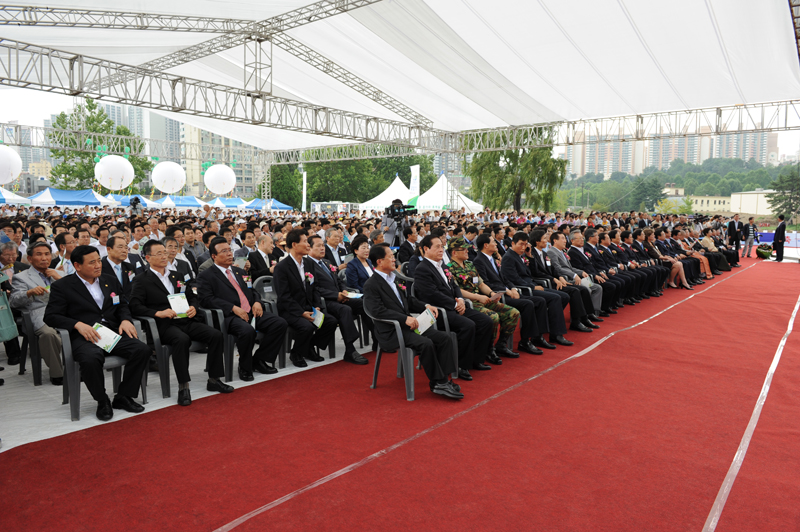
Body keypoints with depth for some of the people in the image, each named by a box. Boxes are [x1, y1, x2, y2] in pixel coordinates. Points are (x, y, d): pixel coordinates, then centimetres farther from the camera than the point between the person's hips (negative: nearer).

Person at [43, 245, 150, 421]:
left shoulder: (111, 281, 19)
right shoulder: (62, 286, 5)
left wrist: (125, 320, -1)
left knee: (142, 349, -23)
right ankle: (102, 401, -10)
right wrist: (78, 324, -17)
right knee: (90, 359, -37)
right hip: (85, 336, -4)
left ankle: (123, 397, -6)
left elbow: (122, 306, 22)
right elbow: (51, 316, 0)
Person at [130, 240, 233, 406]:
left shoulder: (176, 276, 23)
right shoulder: (142, 280, 6)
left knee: (216, 335, -17)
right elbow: (135, 306, -6)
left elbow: (192, 296, 25)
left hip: (186, 321, 5)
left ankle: (214, 380, -6)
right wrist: (158, 313, -21)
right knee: (182, 339, -37)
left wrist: (193, 307, 1)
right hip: (165, 325, -5)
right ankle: (183, 387, -27)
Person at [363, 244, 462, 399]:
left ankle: (442, 380, -7)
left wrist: (426, 306, 7)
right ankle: (438, 383, -14)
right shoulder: (371, 285, -8)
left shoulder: (394, 278, 17)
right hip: (391, 332, -8)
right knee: (426, 343, -30)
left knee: (445, 338, -7)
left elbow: (409, 300, 25)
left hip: (407, 325, 8)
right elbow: (378, 311, -20)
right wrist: (405, 318, -27)